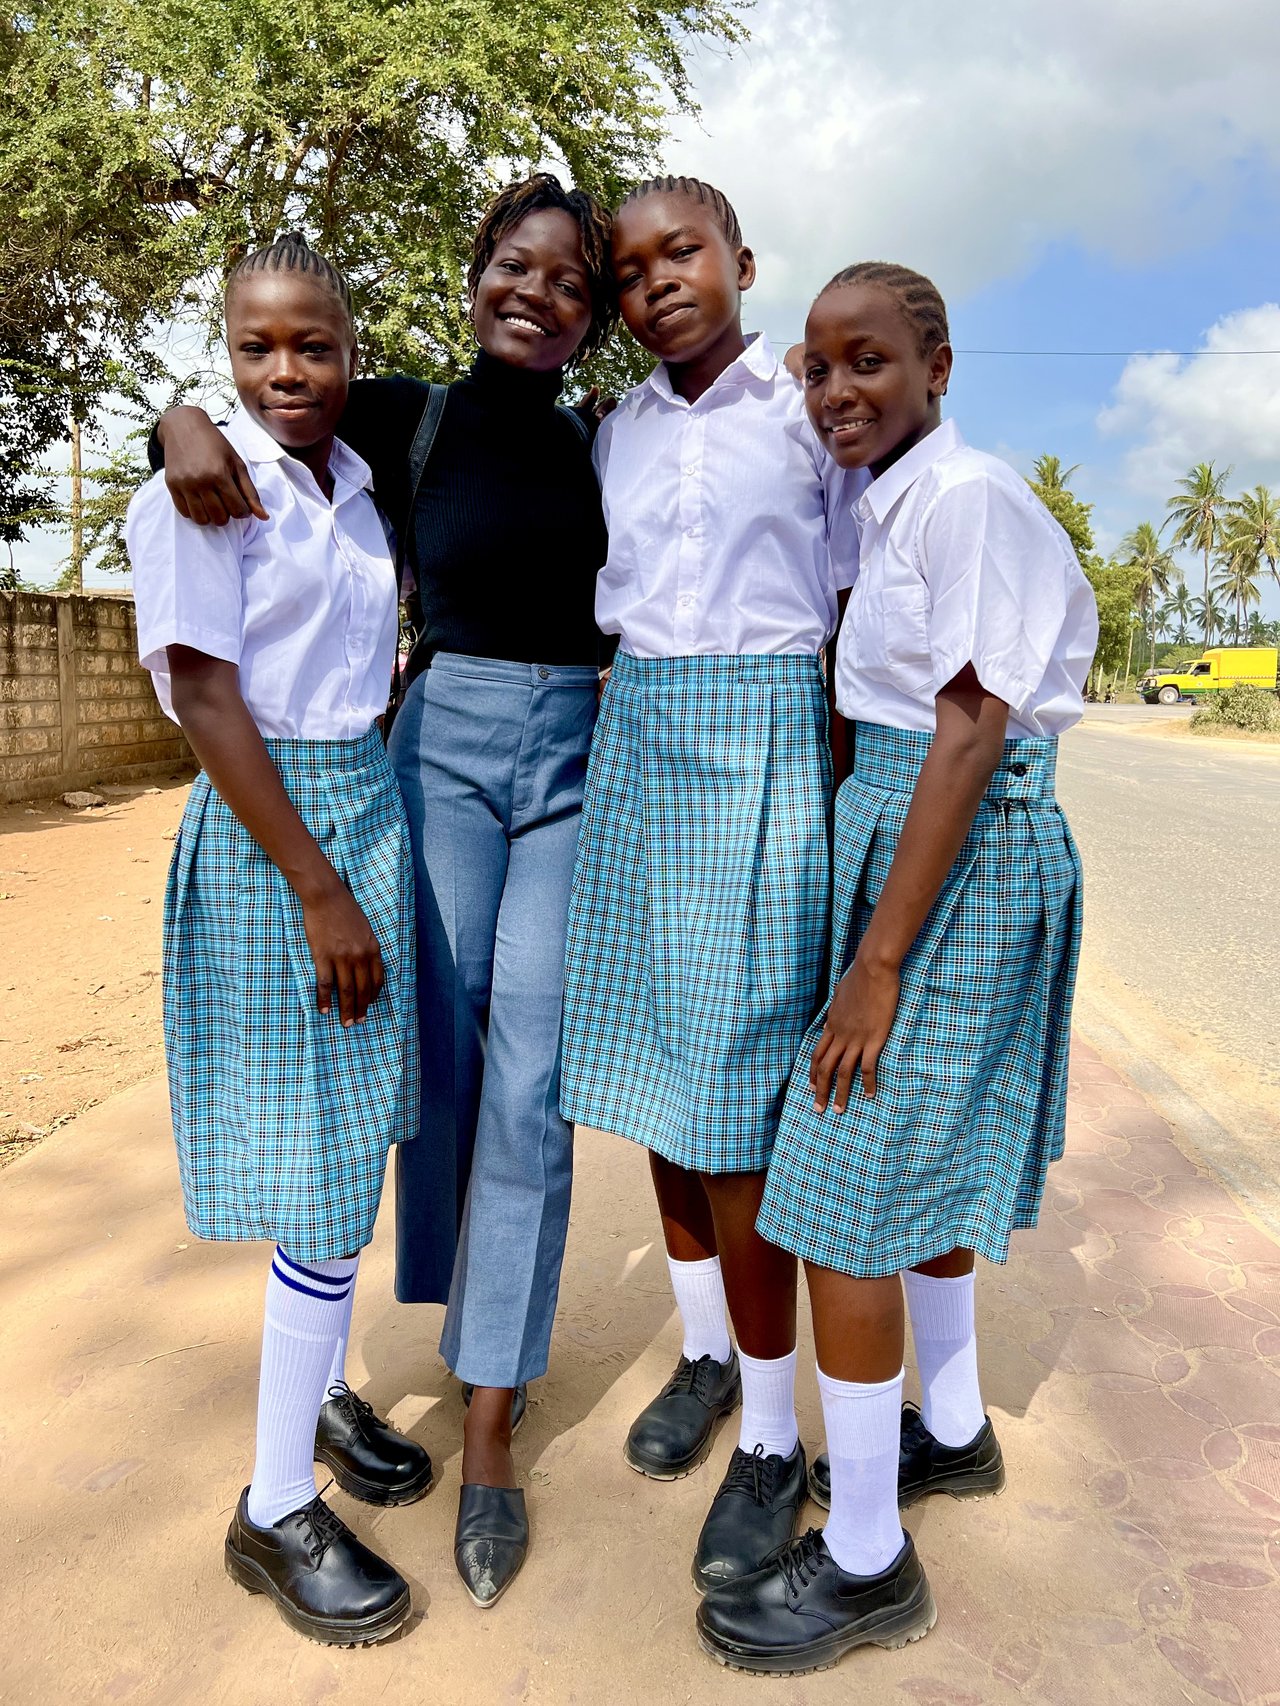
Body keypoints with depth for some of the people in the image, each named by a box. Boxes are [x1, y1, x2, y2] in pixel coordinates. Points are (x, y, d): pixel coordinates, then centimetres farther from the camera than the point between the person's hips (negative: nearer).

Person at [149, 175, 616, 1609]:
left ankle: (488, 1427, 5)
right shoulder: (405, 416, 3)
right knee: (442, 1047, 4)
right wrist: (189, 420, -12)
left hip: (578, 757, 1)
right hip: (443, 743, -1)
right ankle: (458, 1288, 34)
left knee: (529, 1084, -4)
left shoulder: (599, 445, 9)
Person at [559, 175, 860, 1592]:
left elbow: (852, 625, 1)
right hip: (636, 748, 5)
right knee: (653, 1064, 9)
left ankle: (773, 1438, 12)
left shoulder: (813, 409, 2)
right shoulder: (617, 431, 13)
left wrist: (835, 801, -5)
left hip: (767, 748, -5)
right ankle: (704, 1354, 30)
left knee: (735, 1081, -6)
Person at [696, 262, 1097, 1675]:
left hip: (960, 842, -10)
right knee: (928, 1145, 19)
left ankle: (864, 1559, 11)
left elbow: (971, 732, -20)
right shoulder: (891, 507, 13)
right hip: (904, 818, 10)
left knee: (847, 1183, -6)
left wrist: (877, 962, -22)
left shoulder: (967, 498, -14)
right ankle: (952, 1431, 40)